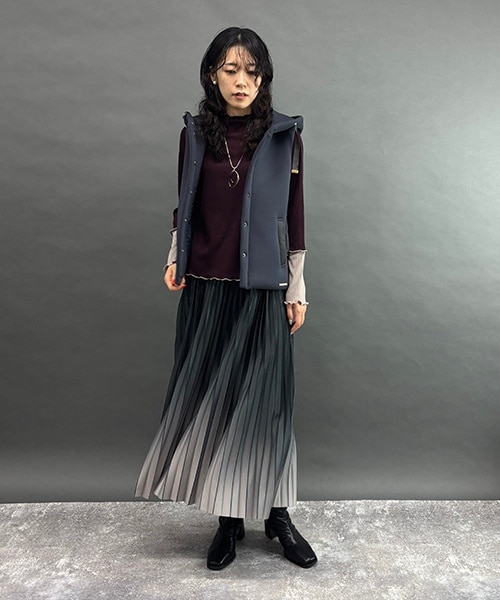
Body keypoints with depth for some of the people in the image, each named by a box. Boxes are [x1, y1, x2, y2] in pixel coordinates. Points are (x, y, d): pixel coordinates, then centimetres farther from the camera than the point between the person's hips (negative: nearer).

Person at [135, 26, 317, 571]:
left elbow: (294, 217, 2)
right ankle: (228, 519, 22)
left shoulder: (284, 136, 1)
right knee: (211, 401, 5)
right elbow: (185, 208, 13)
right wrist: (174, 259, -2)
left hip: (262, 290, -2)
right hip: (206, 289, 2)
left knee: (264, 402, 3)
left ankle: (277, 515, 22)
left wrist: (297, 289, 0)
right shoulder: (195, 133, 7)